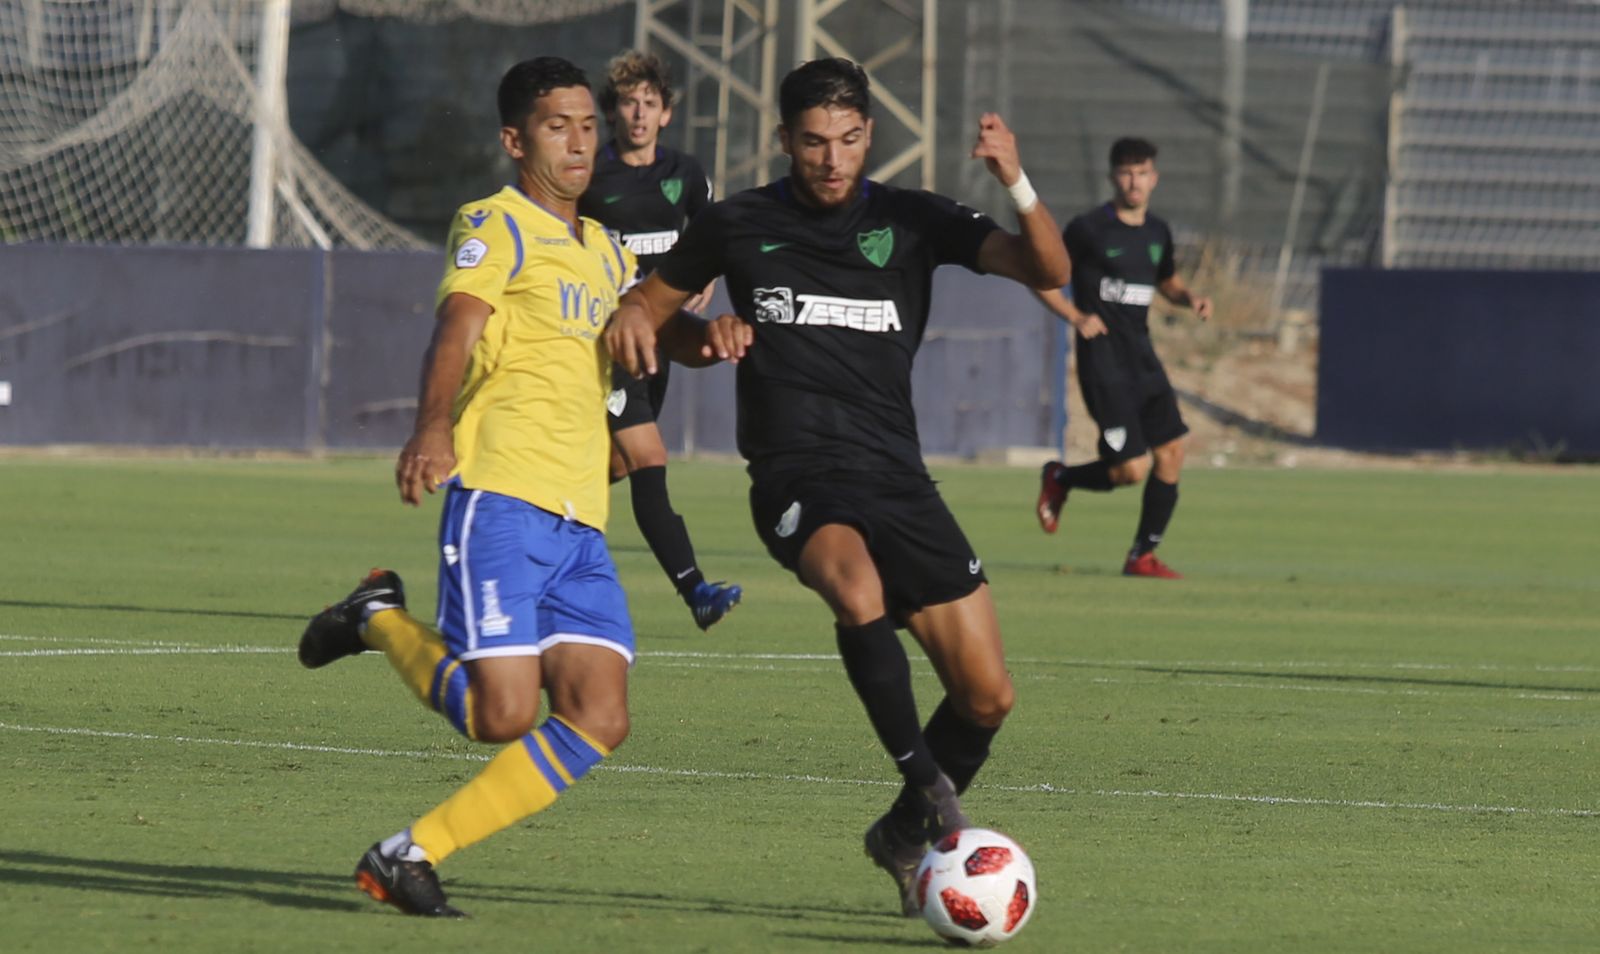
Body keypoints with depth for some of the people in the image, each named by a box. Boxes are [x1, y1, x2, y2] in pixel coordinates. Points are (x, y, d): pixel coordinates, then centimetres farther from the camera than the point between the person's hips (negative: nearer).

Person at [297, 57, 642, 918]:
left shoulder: (607, 252, 21)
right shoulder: (497, 226, -2)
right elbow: (455, 331, -18)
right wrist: (433, 428, -37)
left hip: (581, 522, 7)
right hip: (502, 494, -7)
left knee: (597, 722, -6)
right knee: (501, 713, -16)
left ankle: (410, 855, 2)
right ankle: (380, 620, 12)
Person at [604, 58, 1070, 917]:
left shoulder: (911, 220, 5)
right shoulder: (739, 225, 6)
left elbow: (1046, 271, -6)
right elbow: (653, 299, 23)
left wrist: (1015, 183, -23)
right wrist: (634, 322, -1)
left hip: (897, 475, 2)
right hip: (797, 477, -2)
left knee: (987, 695, 0)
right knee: (859, 592, -37)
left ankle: (906, 835, 25)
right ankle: (926, 785, -29)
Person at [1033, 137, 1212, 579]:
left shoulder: (1157, 233, 11)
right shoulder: (1089, 228, -8)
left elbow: (1169, 282, 28)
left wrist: (1191, 298, 6)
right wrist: (1076, 316, -14)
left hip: (1142, 356, 7)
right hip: (1103, 360, -7)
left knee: (1171, 451, -1)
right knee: (1132, 468, -13)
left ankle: (1142, 556, 11)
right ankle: (1059, 479, 16)